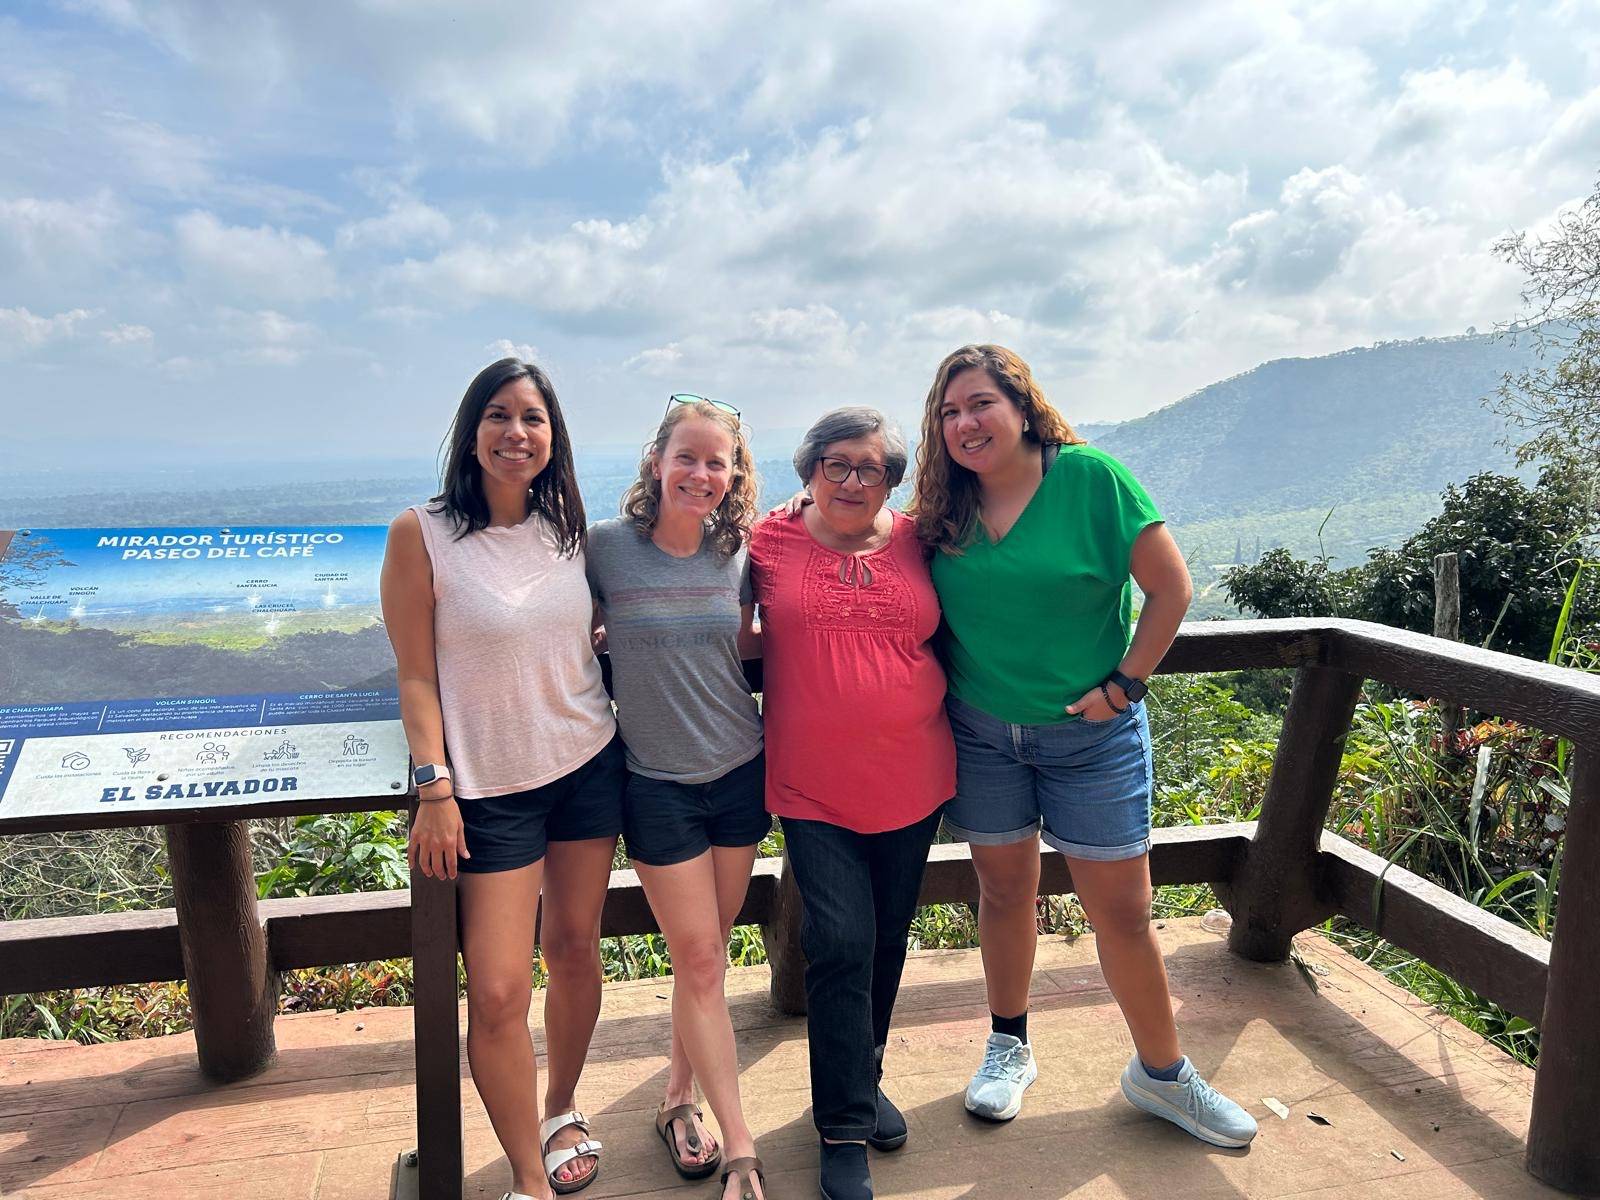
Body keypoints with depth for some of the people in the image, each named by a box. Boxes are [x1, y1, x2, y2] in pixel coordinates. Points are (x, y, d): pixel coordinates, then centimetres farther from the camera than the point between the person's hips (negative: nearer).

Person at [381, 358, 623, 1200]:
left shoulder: (568, 530, 4)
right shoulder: (421, 534, -9)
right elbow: (417, 677, -8)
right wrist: (433, 788, -12)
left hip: (589, 766, 4)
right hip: (490, 787, -4)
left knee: (575, 948, 14)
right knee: (497, 992, -5)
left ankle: (561, 1112, 38)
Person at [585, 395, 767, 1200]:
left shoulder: (739, 555, 0)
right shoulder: (605, 547, -9)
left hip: (740, 772, 3)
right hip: (657, 783, -3)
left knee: (706, 956, 14)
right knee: (698, 960, 1)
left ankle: (678, 1100, 34)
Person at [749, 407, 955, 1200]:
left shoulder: (916, 540, 2)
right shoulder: (769, 542, -3)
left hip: (911, 781, 3)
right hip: (814, 789, -3)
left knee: (887, 940, 16)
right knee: (839, 946, -5)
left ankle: (863, 1079, 40)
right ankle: (844, 1129, 14)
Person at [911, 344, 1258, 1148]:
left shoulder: (1089, 477, -13)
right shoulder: (944, 508, -1)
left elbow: (1170, 587, -11)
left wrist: (1124, 686, -11)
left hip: (1090, 735, -3)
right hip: (980, 733, 3)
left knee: (1123, 910, 5)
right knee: (1004, 891, 15)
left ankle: (1161, 1073, 26)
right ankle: (1008, 1047, 35)